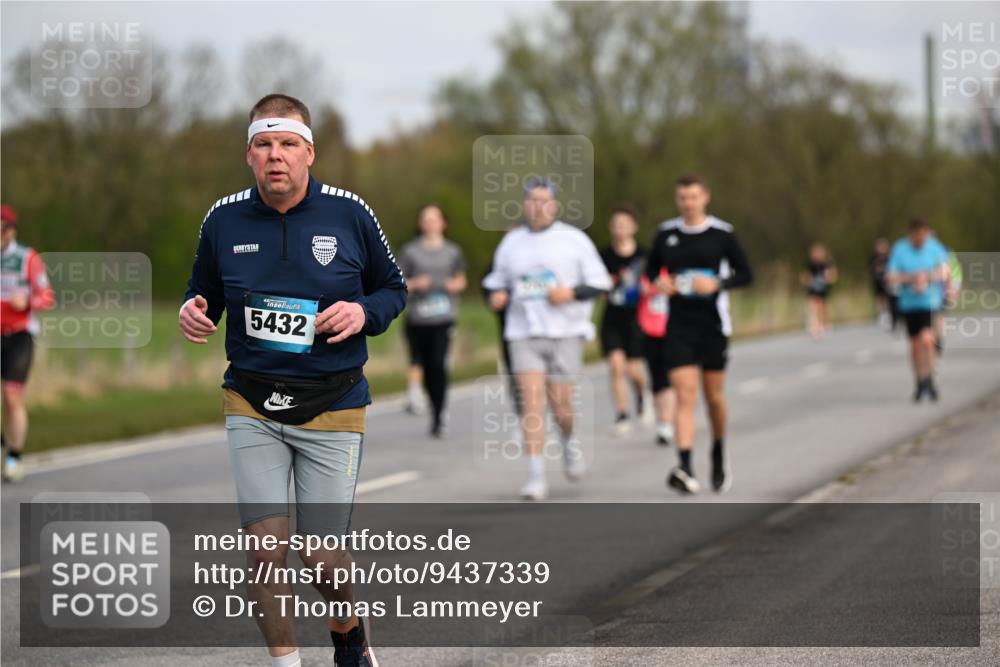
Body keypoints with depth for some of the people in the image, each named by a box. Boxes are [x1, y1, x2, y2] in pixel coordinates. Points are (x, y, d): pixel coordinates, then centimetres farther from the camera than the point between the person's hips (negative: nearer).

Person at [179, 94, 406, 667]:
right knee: (265, 546, -8)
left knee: (323, 556, 0)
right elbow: (205, 293, 16)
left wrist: (364, 312, -13)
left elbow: (394, 288, 8)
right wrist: (193, 312, -7)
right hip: (252, 408, 1)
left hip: (333, 408, -1)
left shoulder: (349, 214, -4)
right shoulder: (224, 220, 1)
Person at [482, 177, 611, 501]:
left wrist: (572, 292, -15)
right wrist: (497, 296, -2)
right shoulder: (512, 241, 9)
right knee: (531, 402, -11)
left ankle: (569, 442, 35)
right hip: (524, 333, 1)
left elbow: (599, 282, 3)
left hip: (565, 332, -1)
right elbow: (497, 279, 21)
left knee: (559, 404, -1)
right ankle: (536, 477, -10)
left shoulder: (574, 240, 2)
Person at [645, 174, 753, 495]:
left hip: (713, 324, -1)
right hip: (679, 324, 1)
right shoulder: (666, 233, 4)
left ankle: (719, 456, 35)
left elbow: (746, 273, 0)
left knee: (714, 395, 10)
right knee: (684, 394, -11)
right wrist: (659, 282, -6)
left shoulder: (722, 233, -3)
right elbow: (651, 268, 16)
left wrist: (717, 283, -17)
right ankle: (685, 468, -22)